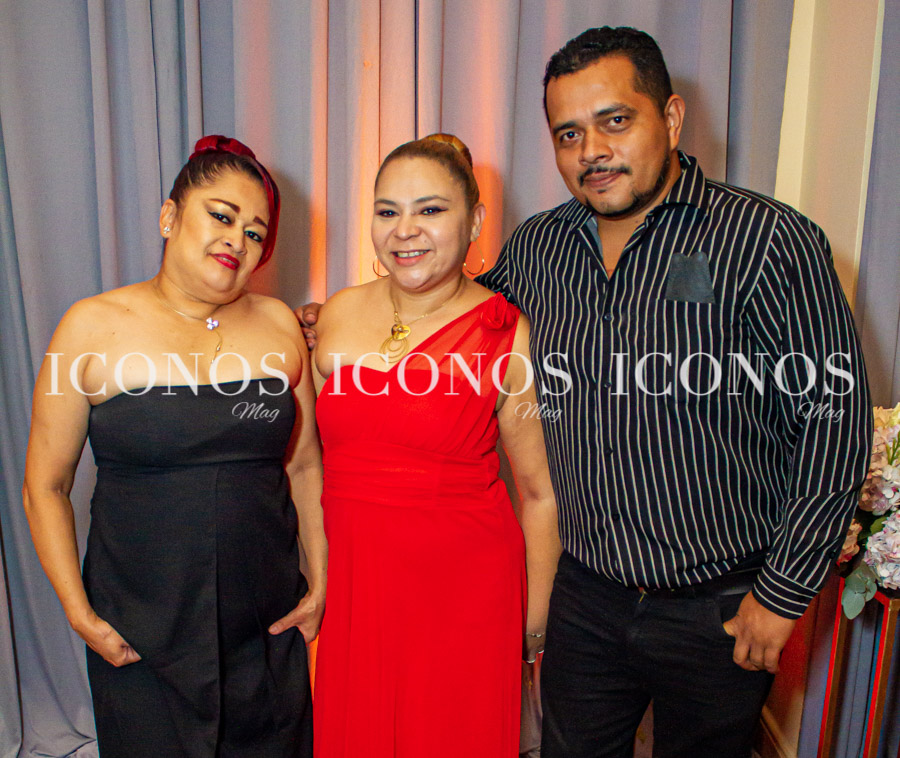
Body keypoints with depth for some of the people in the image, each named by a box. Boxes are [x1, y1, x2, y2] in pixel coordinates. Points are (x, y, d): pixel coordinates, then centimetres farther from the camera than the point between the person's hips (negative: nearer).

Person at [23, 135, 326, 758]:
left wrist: (319, 584, 5)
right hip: (139, 636, -2)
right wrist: (79, 612, -4)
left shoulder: (278, 325, 0)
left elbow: (306, 465, 5)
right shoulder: (95, 327, -7)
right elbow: (46, 486, -1)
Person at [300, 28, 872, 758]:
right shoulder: (536, 247, -1)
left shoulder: (769, 240, -14)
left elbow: (836, 416, -12)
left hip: (719, 611, -3)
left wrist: (785, 592, -10)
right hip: (584, 596, 4)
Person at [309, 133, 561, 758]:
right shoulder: (337, 316, 1)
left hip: (462, 590, -3)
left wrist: (537, 619, 0)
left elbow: (540, 494, -5)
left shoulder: (507, 336, -11)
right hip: (352, 587, 4)